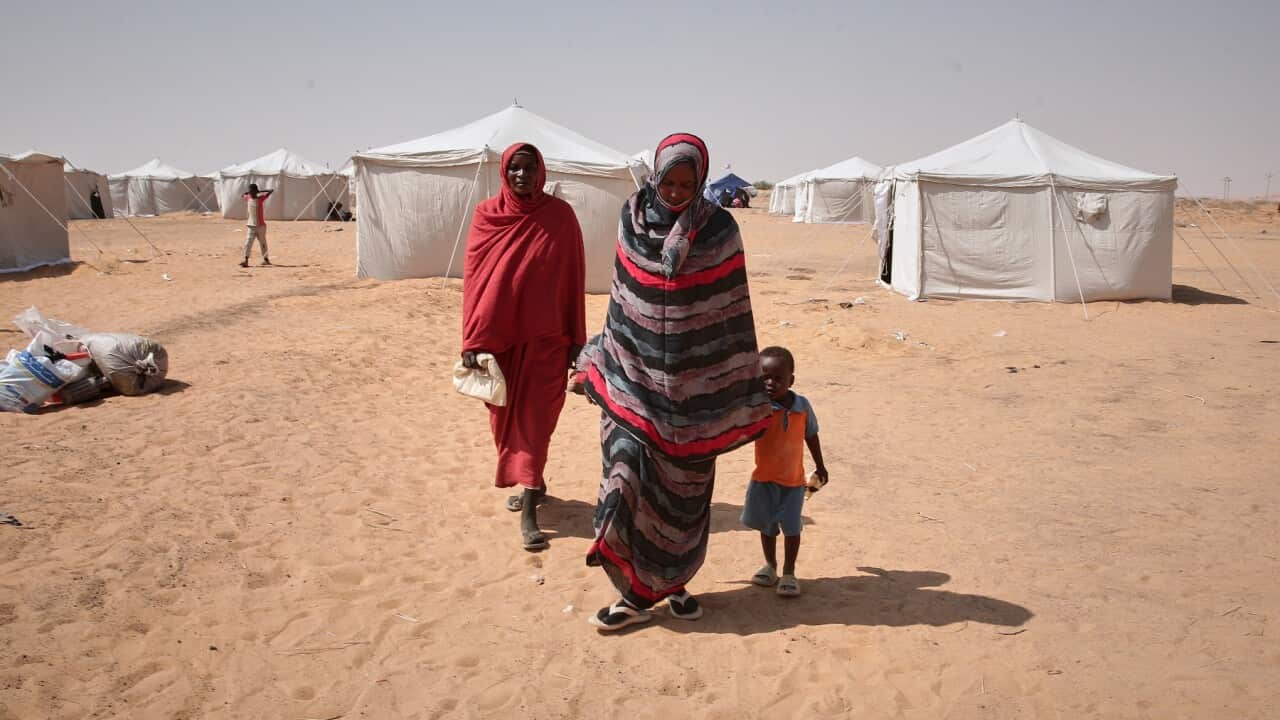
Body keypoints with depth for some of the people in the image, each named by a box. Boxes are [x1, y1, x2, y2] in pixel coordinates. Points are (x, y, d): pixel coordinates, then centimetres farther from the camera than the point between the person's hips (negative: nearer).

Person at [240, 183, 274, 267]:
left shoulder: (261, 198, -7)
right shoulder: (248, 198, 4)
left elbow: (271, 191, -12)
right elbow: (243, 195, 26)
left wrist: (260, 191, -7)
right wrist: (249, 192, 11)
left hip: (260, 226, -3)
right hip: (251, 226, 3)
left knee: (263, 243, 10)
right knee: (248, 243, -9)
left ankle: (266, 259, 24)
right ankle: (246, 260, -16)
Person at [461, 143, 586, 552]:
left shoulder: (560, 216, -4)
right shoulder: (487, 215, 0)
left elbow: (573, 280, -1)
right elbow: (473, 278, 0)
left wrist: (576, 338, -1)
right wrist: (472, 341, -4)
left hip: (545, 337, -3)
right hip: (498, 336, 3)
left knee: (533, 419, -5)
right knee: (505, 417, 14)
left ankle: (529, 512, -3)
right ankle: (532, 483, 35)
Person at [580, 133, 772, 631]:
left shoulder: (719, 229, -7)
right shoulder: (633, 219, -1)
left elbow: (732, 311, -4)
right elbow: (622, 298, 10)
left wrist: (744, 390, -3)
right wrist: (602, 364, 15)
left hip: (693, 384, -1)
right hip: (636, 376, 1)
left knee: (683, 489, 9)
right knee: (629, 478, -6)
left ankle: (675, 581, 29)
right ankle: (636, 594, 7)